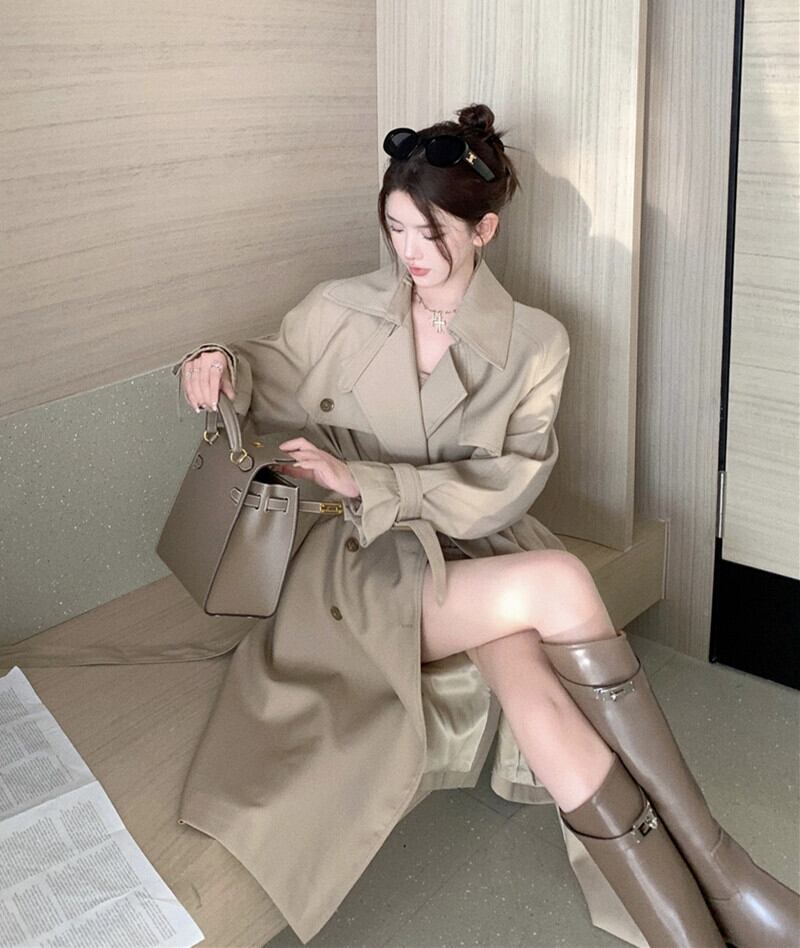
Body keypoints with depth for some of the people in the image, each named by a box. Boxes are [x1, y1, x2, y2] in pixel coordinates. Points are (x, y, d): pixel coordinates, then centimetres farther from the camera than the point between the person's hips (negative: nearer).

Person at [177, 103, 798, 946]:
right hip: (363, 564, -2)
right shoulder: (341, 311, 3)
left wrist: (367, 482, -17)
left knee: (529, 680, -32)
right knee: (558, 583, -28)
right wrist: (225, 365, -9)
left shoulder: (533, 343, 3)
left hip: (469, 556, 2)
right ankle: (714, 867, -23)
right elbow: (273, 377, 17)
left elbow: (503, 489, -6)